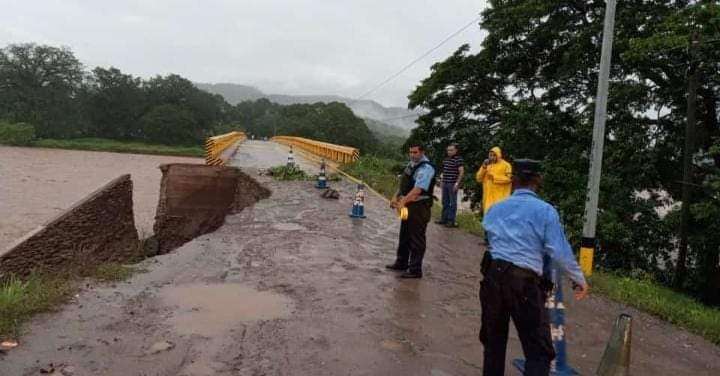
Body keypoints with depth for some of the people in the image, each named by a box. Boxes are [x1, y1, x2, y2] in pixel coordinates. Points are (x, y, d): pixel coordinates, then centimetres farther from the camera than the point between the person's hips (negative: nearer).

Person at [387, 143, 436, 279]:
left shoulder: (426, 168, -19)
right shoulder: (411, 164, 9)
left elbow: (417, 190, -28)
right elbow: (404, 183, 17)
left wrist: (402, 202, -30)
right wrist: (396, 196, 4)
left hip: (419, 207, -9)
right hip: (409, 205, 9)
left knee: (417, 239, -1)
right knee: (404, 235, 20)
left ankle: (415, 270, 8)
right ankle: (401, 263, 35)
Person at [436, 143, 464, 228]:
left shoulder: (458, 159, -9)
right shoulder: (446, 159, 14)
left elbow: (461, 172, -12)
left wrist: (457, 183, -16)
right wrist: (442, 180, 15)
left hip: (453, 184, -7)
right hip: (445, 184, 8)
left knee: (452, 203, 0)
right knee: (445, 202, 12)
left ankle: (451, 221, 5)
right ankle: (444, 219, 20)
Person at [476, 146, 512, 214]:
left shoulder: (506, 165, 1)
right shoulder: (486, 165, 16)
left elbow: (509, 178, -9)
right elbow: (478, 179, 9)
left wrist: (494, 177, -12)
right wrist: (483, 167, -3)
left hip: (500, 196, -5)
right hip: (488, 196, 5)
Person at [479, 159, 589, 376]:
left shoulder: (495, 209, 14)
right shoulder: (545, 210, 0)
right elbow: (559, 252, -4)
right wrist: (579, 279, 8)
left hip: (492, 275, 5)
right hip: (524, 281, -5)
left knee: (493, 340, 20)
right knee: (538, 349, 3)